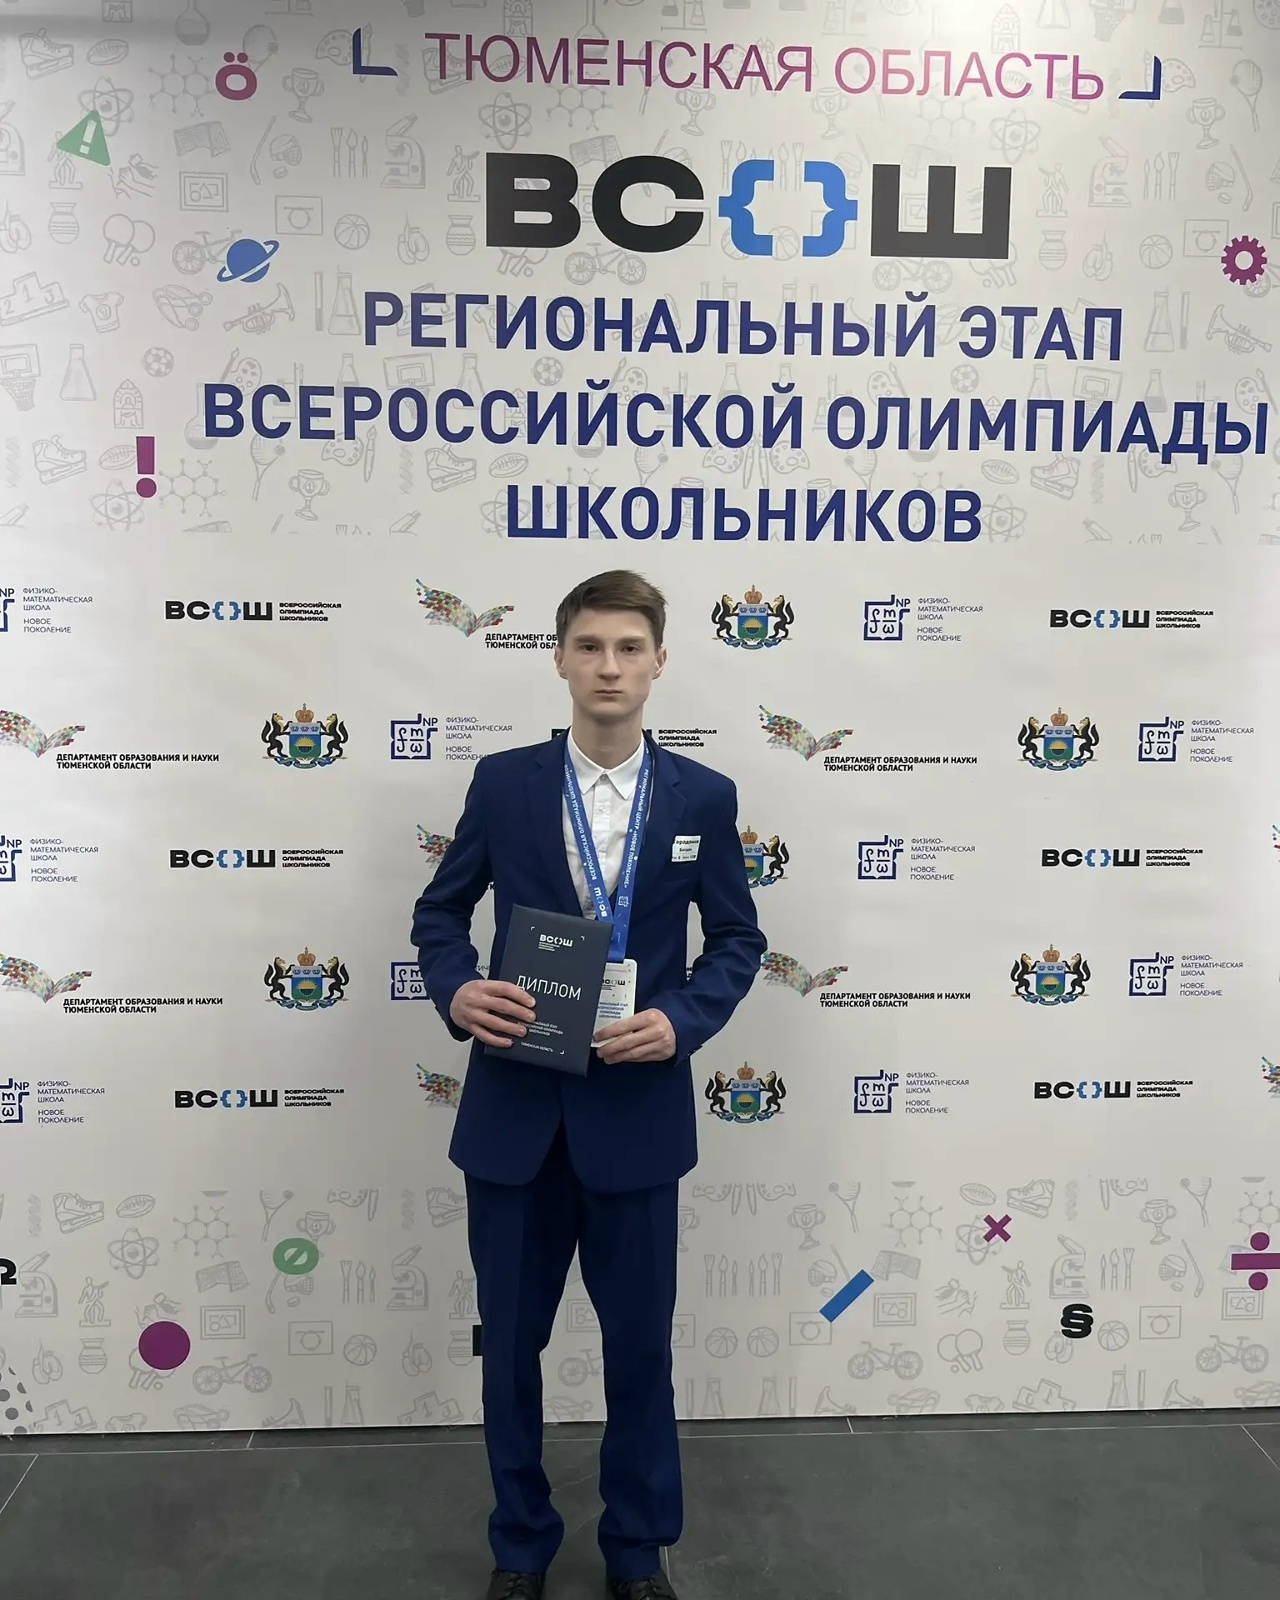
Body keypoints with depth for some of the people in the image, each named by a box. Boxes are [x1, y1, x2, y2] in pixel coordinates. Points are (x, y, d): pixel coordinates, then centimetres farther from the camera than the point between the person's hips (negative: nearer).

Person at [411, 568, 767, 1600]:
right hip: (514, 1105, 1)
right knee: (510, 1341, 15)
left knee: (640, 1344, 14)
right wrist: (457, 990, -14)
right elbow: (441, 911, 7)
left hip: (637, 1108, 0)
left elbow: (738, 938, 4)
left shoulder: (703, 796, -1)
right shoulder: (503, 782, -1)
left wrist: (682, 1021, -13)